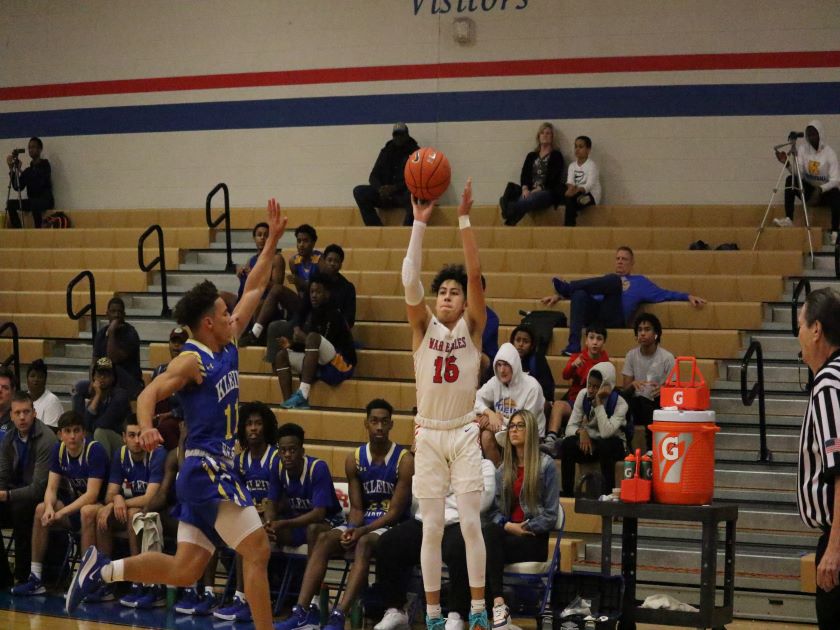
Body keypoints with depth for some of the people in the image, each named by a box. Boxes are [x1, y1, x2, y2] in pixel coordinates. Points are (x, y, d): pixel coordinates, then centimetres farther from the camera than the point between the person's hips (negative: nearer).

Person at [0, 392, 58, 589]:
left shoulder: (46, 440, -19)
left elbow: (39, 487, -22)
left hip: (43, 498, -7)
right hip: (18, 495, 7)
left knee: (20, 508, -34)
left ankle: (23, 576, -23)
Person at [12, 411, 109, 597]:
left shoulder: (95, 450, -19)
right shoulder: (58, 450, 0)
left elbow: (92, 495, -25)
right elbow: (51, 488, -3)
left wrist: (61, 513, -31)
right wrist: (50, 508, -26)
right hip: (72, 504, 6)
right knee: (41, 509, -16)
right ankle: (35, 578, -14)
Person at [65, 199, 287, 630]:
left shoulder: (228, 346, 13)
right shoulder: (191, 360, -10)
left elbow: (253, 289, 20)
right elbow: (149, 394, -22)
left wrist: (272, 240, 18)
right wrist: (146, 429, -43)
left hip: (216, 471, 9)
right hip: (206, 469, -9)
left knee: (183, 571, 7)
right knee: (258, 550, -10)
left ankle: (103, 569, 12)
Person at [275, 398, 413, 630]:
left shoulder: (404, 460, -8)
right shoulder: (355, 459, 6)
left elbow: (395, 511, -12)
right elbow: (356, 507, 6)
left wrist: (362, 531, -22)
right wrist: (352, 529, -17)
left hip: (392, 525, -5)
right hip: (362, 523, 5)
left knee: (364, 544, -36)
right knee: (325, 539, -23)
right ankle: (302, 611, -33)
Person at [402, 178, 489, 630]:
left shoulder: (472, 327, -1)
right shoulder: (423, 327, 2)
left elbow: (475, 275, -13)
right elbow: (410, 281, -12)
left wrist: (464, 219, -19)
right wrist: (419, 223, -18)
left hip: (464, 434, -1)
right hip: (428, 435, 1)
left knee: (471, 525, -3)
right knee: (431, 528, 2)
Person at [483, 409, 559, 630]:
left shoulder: (546, 465, 1)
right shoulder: (503, 469, 18)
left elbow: (550, 515, -3)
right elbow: (495, 509, 13)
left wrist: (521, 528, -11)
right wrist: (507, 525, -8)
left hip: (534, 539, -4)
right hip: (505, 533, 4)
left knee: (490, 538, -31)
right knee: (489, 530, -32)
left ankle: (496, 603, -33)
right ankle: (498, 602, -42)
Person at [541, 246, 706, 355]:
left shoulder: (639, 281, 31)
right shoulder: (605, 280, 40)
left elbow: (663, 294, 23)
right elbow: (586, 290, 37)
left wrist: (688, 297, 10)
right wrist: (559, 296, 24)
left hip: (615, 318, -3)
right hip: (594, 315, 3)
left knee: (614, 281, -27)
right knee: (579, 294, -32)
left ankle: (567, 287, -40)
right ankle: (573, 345, -47)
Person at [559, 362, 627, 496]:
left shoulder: (619, 403, -18)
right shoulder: (583, 395, -7)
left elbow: (606, 432, -33)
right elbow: (570, 427, -5)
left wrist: (598, 402, -32)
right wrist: (581, 432, -28)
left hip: (612, 444, -3)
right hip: (588, 440, 3)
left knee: (604, 445, -37)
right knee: (567, 444, -28)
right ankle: (567, 493, -20)